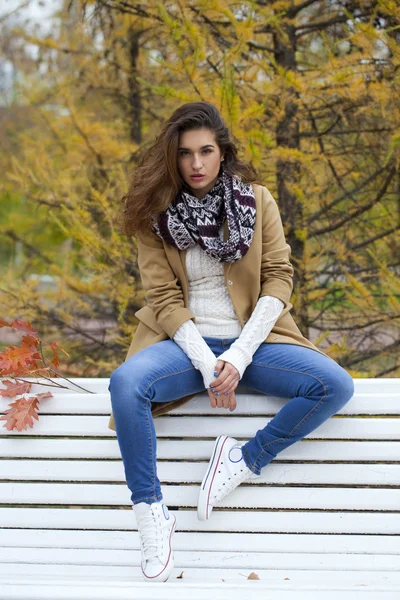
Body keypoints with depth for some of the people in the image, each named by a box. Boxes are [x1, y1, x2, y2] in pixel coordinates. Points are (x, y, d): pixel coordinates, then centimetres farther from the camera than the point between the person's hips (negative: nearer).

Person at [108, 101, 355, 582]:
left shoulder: (257, 200, 3)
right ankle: (150, 511, -21)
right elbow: (164, 298, -4)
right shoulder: (155, 214, 1)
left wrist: (240, 356, -14)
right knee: (125, 383, -33)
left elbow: (279, 278, -2)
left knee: (336, 386, -23)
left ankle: (247, 459, -9)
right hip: (186, 341, -1)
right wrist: (206, 364, -18)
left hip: (252, 339, 1)